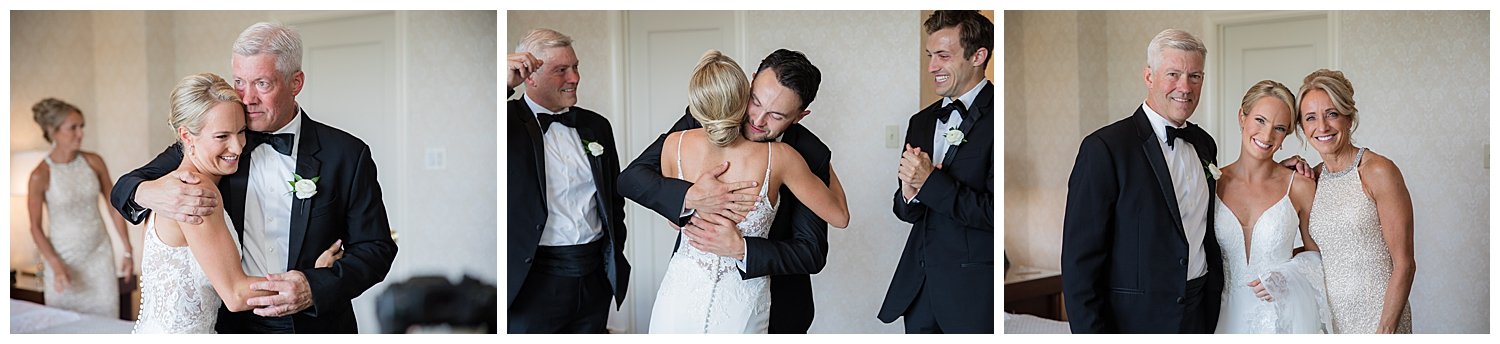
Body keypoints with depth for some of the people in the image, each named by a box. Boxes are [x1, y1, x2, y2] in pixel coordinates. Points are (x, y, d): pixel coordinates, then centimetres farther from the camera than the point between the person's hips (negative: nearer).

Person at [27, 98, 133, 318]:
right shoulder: (41, 176, -12)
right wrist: (56, 265, -14)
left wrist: (128, 251, 3)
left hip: (99, 254, 3)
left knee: (106, 319, 5)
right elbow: (36, 227, -5)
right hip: (64, 258, -3)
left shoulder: (93, 162, -3)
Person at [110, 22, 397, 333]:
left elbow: (377, 248, -8)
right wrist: (149, 193, -29)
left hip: (314, 325, -2)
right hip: (230, 323, 2)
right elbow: (124, 189, -5)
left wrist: (315, 287, -25)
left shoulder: (347, 154, -9)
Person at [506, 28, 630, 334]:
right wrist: (505, 84, -25)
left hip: (596, 279, 5)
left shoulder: (596, 125, 11)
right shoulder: (511, 122, -5)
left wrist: (614, 256, 13)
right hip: (533, 282, -5)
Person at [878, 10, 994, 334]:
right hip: (918, 283, 6)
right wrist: (909, 195, -8)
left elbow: (993, 213, -19)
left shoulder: (994, 118, -11)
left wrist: (930, 181, -17)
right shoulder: (921, 122, 12)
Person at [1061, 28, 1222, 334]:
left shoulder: (1204, 144, 9)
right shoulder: (1104, 148, -13)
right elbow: (1079, 259, -15)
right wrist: (1091, 332, -19)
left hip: (1202, 316, 6)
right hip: (1134, 319, -6)